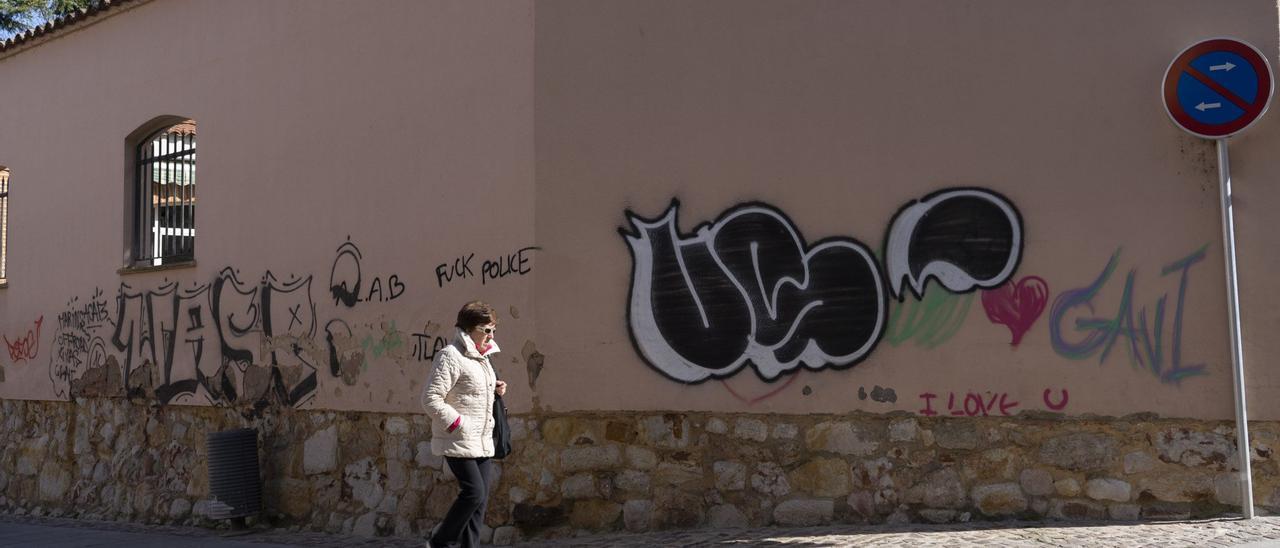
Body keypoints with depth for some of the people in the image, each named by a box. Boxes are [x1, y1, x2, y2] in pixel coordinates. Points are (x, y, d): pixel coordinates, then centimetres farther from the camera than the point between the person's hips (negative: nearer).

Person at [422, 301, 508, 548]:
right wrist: (459, 425, -18)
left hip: (482, 442, 9)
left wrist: (494, 389, 10)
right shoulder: (450, 356, -13)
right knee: (473, 492, -14)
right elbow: (431, 399, -17)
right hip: (458, 442, -9)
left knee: (481, 498, 5)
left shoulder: (481, 357, 16)